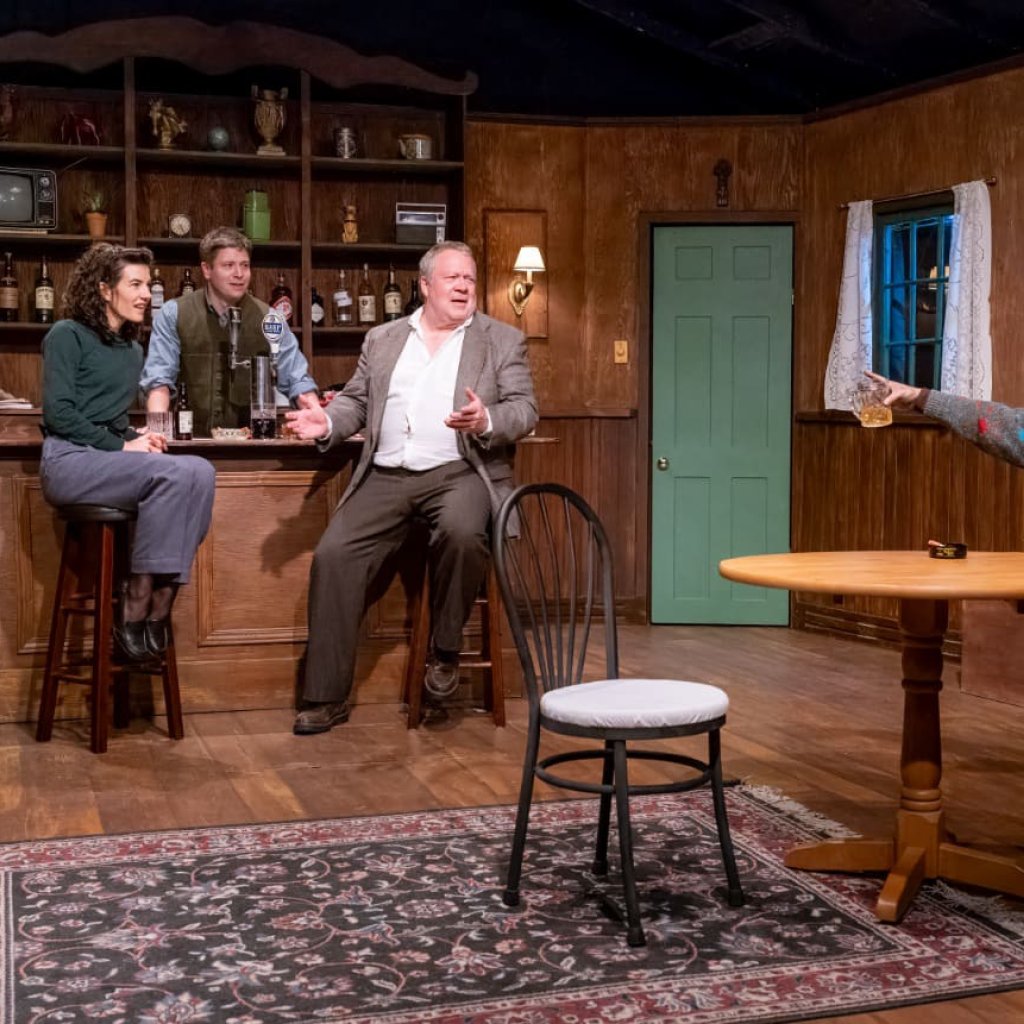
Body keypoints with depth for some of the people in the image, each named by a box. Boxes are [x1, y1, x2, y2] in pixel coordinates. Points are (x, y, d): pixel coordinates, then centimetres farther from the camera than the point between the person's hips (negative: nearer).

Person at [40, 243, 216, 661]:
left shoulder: (133, 349, 21)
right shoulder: (67, 335, -1)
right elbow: (57, 413, -10)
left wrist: (138, 437, 4)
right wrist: (122, 446, -14)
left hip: (111, 460, 7)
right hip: (69, 461, -7)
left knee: (201, 471, -22)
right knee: (173, 473, -31)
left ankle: (158, 606, -25)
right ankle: (136, 609, -24)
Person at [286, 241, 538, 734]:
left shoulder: (503, 340, 9)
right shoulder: (382, 339, 18)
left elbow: (524, 409, 0)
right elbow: (356, 401, 18)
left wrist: (486, 421, -21)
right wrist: (328, 422, -5)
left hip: (459, 472, -3)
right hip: (386, 476, 3)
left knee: (462, 533, -35)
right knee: (333, 555, -15)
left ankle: (445, 650, -10)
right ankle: (327, 697, -6)